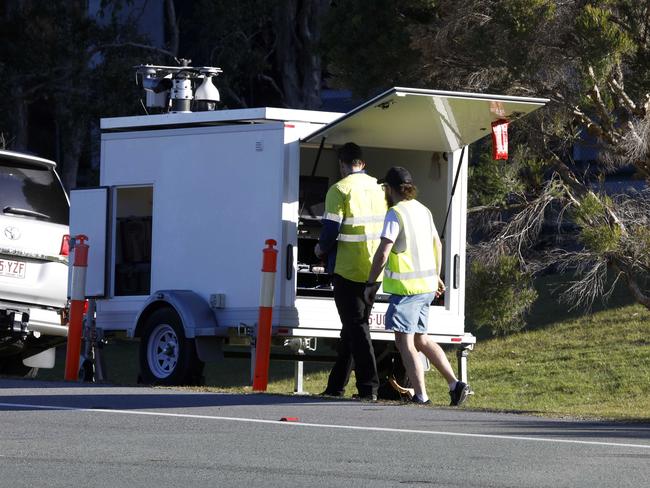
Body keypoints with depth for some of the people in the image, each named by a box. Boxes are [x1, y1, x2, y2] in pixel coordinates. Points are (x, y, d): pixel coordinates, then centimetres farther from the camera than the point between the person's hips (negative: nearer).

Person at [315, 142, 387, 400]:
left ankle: (368, 387, -9)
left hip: (349, 270, -6)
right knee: (354, 326, 13)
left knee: (356, 327, -4)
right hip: (374, 270, 6)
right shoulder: (378, 189, 8)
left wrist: (322, 249, 5)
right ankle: (336, 386, 20)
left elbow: (331, 230, -16)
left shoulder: (340, 190, -10)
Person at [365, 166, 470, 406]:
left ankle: (421, 397, -8)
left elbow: (383, 253, -17)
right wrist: (436, 277, 35)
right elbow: (437, 245, 24)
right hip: (426, 286, 8)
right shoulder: (423, 211, 14)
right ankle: (455, 384, 8)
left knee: (405, 342, -3)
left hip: (406, 287, -8)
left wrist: (371, 283, -8)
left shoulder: (396, 214, -12)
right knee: (420, 339, 16)